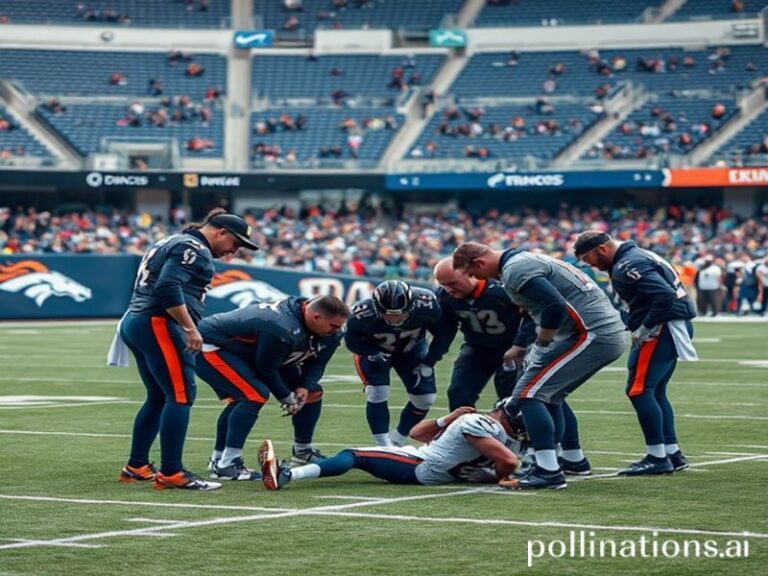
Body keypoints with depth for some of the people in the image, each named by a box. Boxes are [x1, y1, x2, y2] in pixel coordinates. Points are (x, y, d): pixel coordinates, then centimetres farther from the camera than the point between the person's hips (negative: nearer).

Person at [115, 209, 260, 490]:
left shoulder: (172, 243, 25)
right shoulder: (194, 249, -8)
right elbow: (168, 288, -21)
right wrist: (191, 328, -21)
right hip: (159, 324, -11)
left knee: (158, 397, 17)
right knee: (181, 395, -12)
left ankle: (136, 467, 22)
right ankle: (171, 473, -17)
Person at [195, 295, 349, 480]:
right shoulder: (283, 329, -35)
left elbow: (316, 363, 4)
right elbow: (265, 369, -24)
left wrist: (305, 387, -14)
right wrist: (287, 398, -11)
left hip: (243, 352, 10)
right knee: (255, 394, -26)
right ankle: (226, 465, -24)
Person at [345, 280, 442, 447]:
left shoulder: (426, 304, -36)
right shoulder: (363, 314, -39)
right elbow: (352, 340, -18)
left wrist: (428, 362, -17)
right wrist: (372, 354, -34)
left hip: (412, 349, 2)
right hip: (374, 350, -2)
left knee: (424, 398, -2)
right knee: (378, 395, -20)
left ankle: (396, 442, 18)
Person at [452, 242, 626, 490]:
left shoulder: (515, 271, -14)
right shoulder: (525, 261, 19)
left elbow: (556, 307, -24)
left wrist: (540, 345, -10)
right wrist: (520, 347, 32)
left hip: (591, 335, -10)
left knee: (529, 395, -9)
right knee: (550, 395, 25)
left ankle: (548, 471, -13)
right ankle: (574, 459, 37)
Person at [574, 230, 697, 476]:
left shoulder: (627, 267, -16)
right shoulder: (636, 256, 16)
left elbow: (664, 296, -26)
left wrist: (644, 329, -17)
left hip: (663, 327, -10)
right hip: (677, 326, 10)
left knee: (639, 390, -8)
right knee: (655, 392, 16)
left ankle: (658, 458, -7)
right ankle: (672, 454, 19)